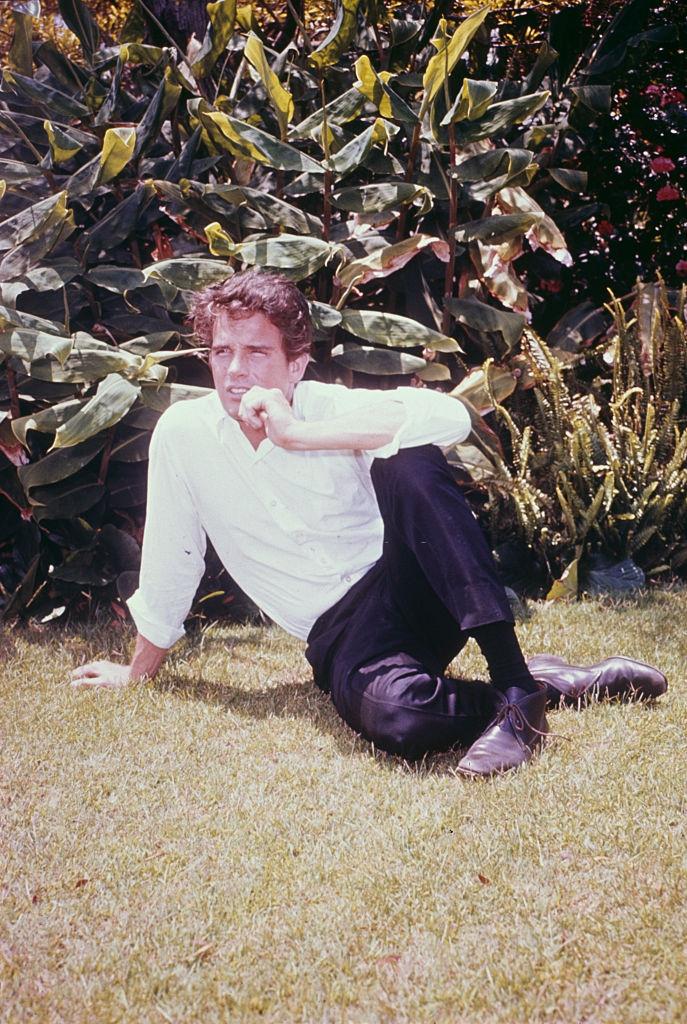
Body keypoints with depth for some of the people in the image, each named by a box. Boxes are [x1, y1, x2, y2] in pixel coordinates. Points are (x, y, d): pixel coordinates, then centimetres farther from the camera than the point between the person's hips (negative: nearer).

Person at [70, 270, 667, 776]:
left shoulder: (332, 408, -4)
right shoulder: (183, 433, 0)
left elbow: (450, 417, -24)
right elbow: (169, 567, 12)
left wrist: (297, 435, -24)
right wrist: (137, 674, 21)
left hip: (415, 590, 1)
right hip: (342, 635, 0)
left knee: (407, 459, -32)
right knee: (396, 719, -38)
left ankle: (516, 684, -30)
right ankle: (553, 683, -12)